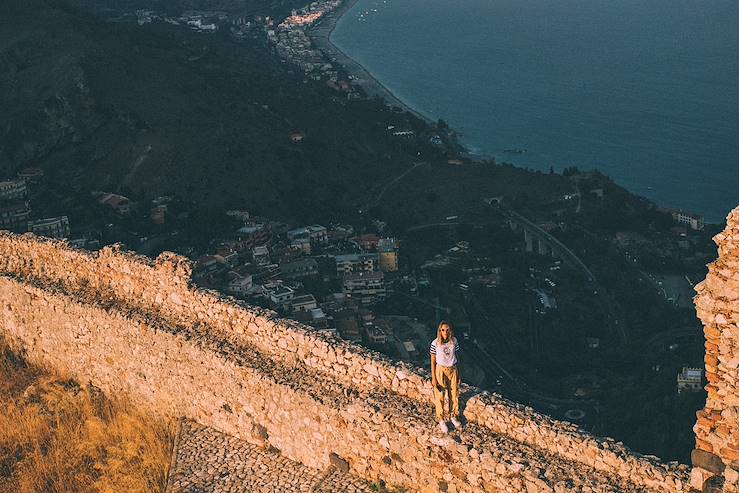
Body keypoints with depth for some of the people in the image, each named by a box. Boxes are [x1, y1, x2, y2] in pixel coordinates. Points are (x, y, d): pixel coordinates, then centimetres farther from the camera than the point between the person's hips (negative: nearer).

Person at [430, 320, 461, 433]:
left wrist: (458, 373, 8)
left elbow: (456, 357, 6)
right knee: (439, 396, 4)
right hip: (440, 370, -3)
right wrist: (433, 378, -8)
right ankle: (441, 420, 19)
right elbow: (433, 362, -9)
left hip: (453, 370, 3)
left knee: (454, 394, 13)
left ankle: (453, 416, 34)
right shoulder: (435, 343, -15)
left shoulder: (454, 341, -5)